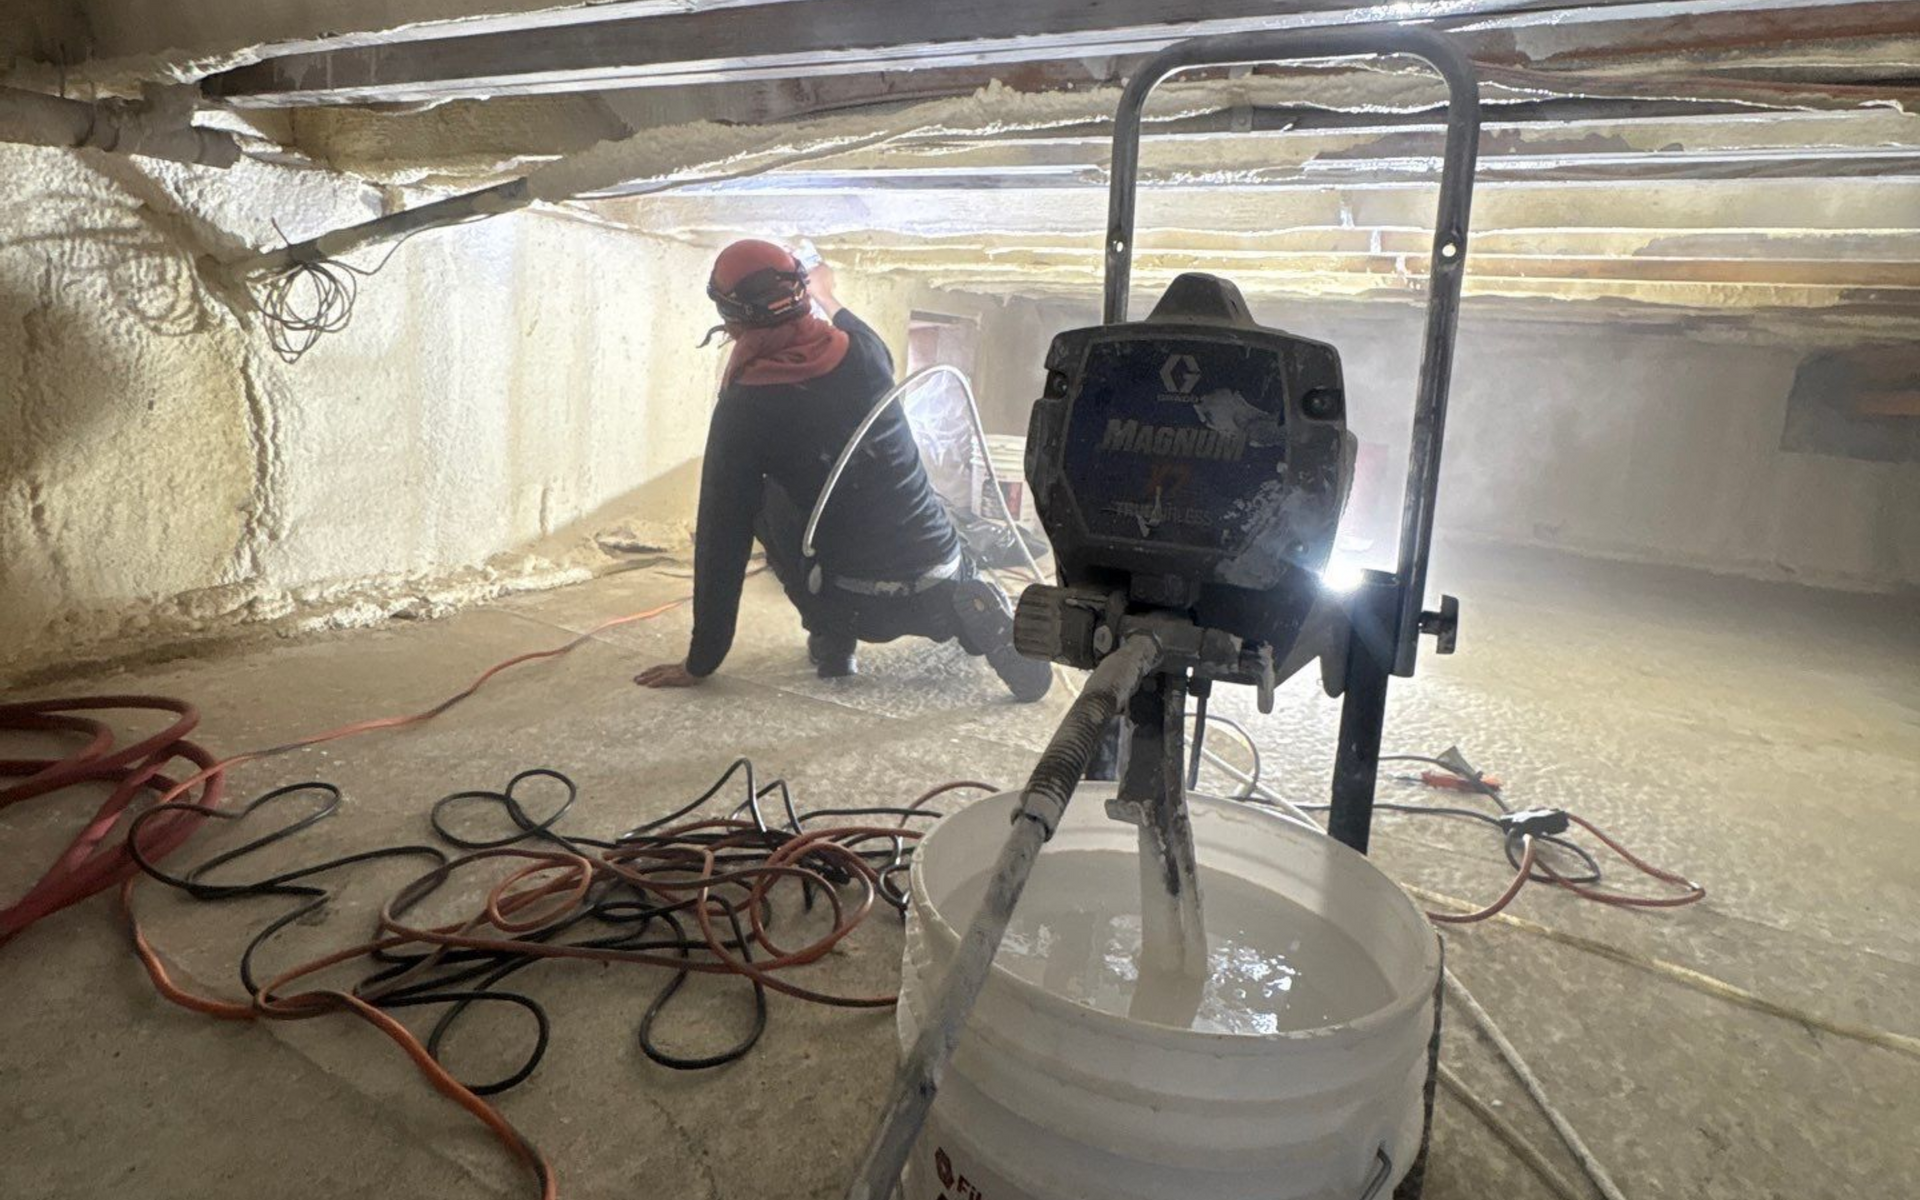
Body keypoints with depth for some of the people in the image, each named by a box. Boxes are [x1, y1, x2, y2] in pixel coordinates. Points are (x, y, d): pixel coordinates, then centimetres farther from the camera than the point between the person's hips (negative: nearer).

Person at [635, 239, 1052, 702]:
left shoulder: (742, 409, -10)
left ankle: (831, 637, 12)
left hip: (857, 607, -3)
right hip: (942, 577, 3)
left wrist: (700, 663, 1)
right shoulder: (864, 352, -1)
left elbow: (721, 538, -7)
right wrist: (828, 297, 45)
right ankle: (971, 613, 5)